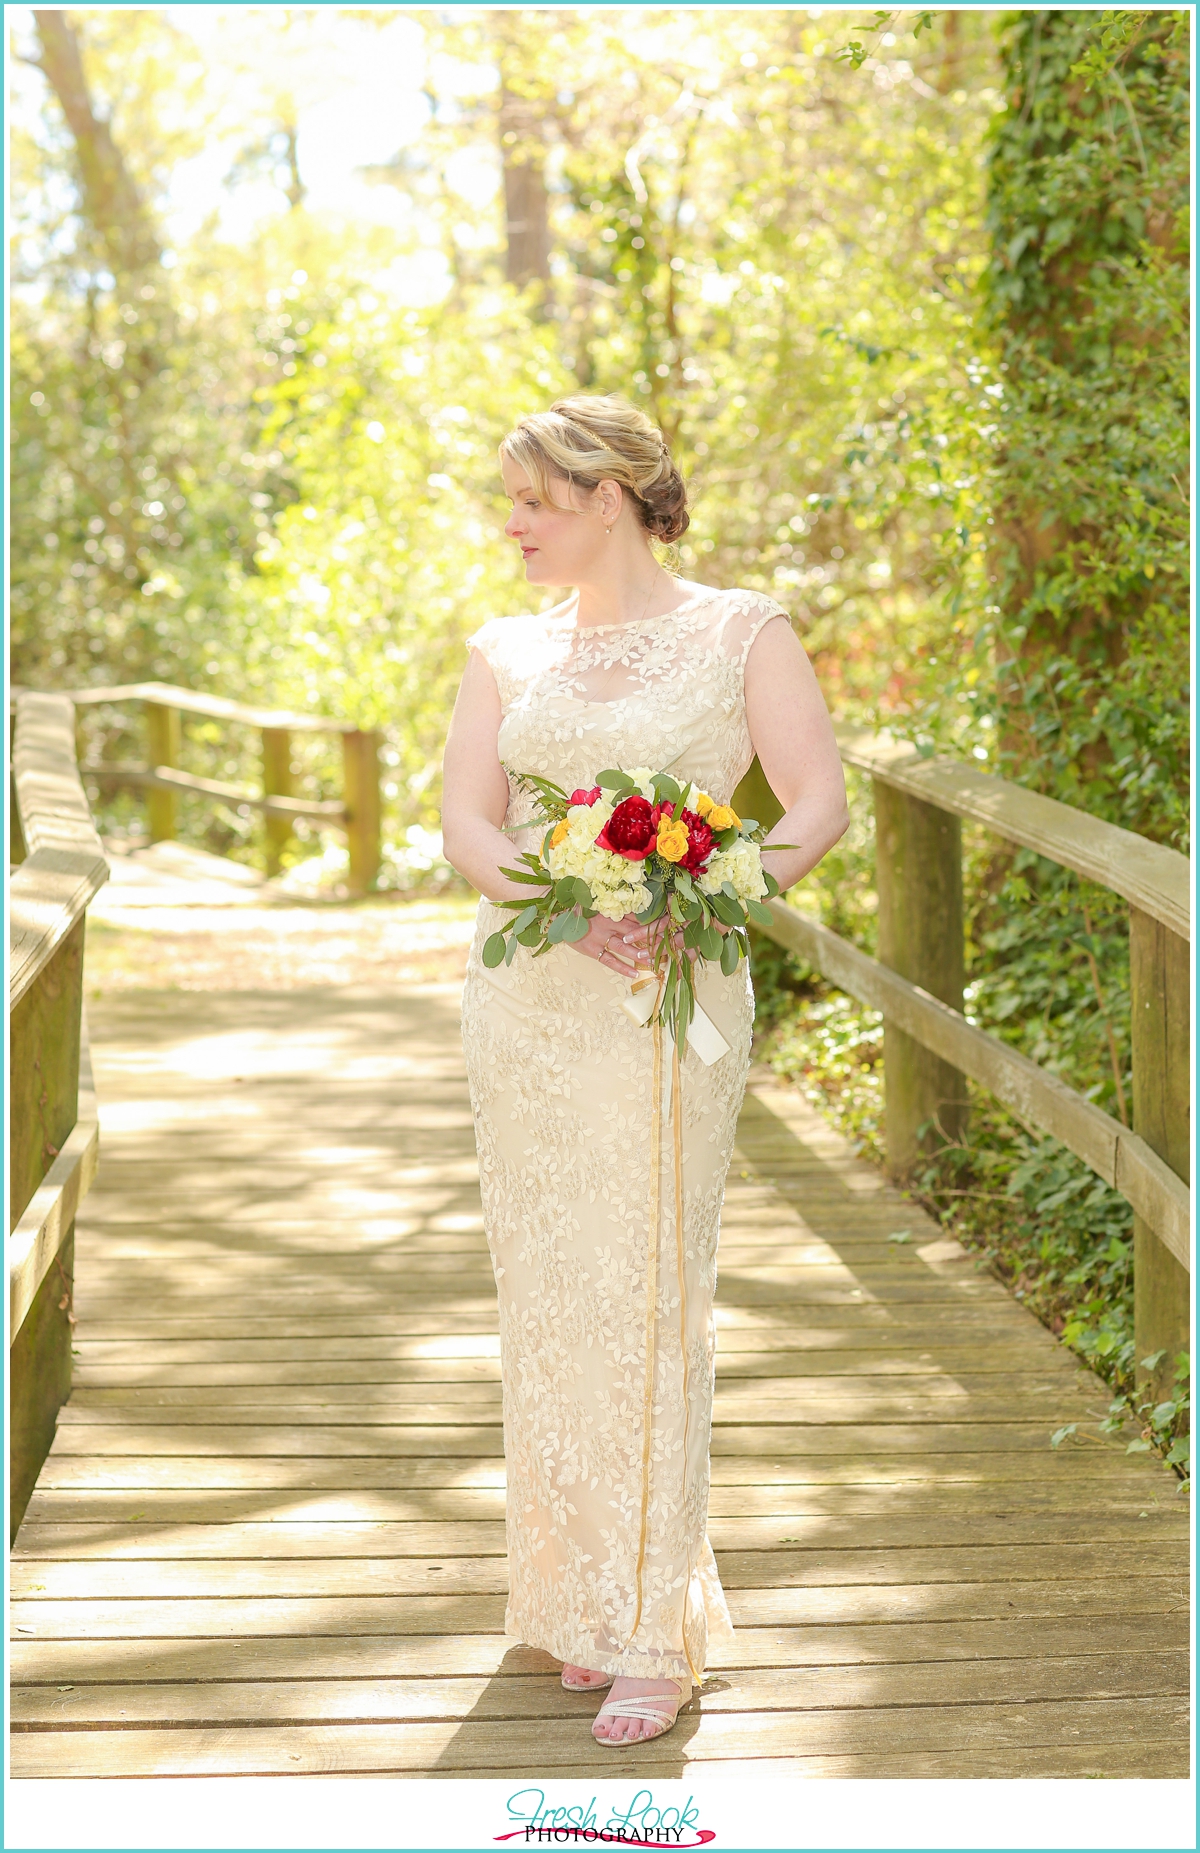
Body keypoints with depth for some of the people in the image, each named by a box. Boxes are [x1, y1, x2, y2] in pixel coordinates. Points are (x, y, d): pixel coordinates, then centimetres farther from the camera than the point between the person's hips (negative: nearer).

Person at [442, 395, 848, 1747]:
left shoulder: (739, 633, 1)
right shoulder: (506, 652, 11)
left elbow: (818, 803, -5)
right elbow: (467, 824, 2)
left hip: (672, 1003, -4)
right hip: (523, 998, 4)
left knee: (648, 1295, -7)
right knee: (547, 1294, 6)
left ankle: (655, 1633, -2)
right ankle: (578, 1595, 18)